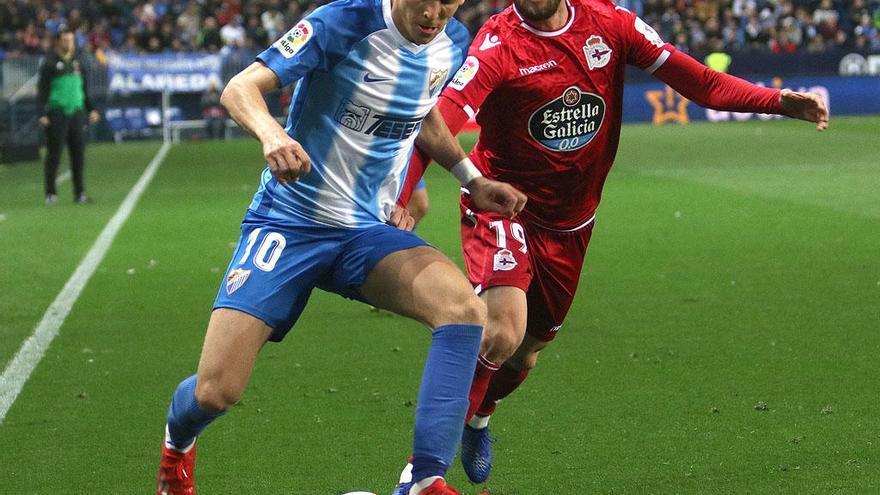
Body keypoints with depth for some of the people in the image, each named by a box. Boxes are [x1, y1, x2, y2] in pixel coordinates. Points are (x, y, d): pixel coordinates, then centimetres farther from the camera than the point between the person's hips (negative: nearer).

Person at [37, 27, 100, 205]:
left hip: (77, 112, 4)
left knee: (78, 153, 3)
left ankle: (79, 192, 9)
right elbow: (41, 89, -4)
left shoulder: (79, 61, 12)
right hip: (57, 113, -4)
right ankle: (51, 193, 4)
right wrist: (42, 113, -12)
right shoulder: (50, 63, -3)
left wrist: (91, 109, 17)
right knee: (54, 154, -2)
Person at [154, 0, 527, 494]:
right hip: (290, 224, -4)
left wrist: (473, 181, 17)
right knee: (215, 391, -12)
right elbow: (240, 88, -24)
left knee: (466, 308, -27)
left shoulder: (453, 42, 1)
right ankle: (178, 443, 28)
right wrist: (272, 134, -45)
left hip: (370, 230, 4)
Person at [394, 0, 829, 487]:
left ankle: (476, 418, 47)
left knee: (526, 352, 15)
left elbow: (697, 81, -6)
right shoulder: (498, 45, -20)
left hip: (570, 224, 5)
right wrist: (400, 201, -46)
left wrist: (779, 100, -18)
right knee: (503, 333, -26)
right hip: (501, 206, -5)